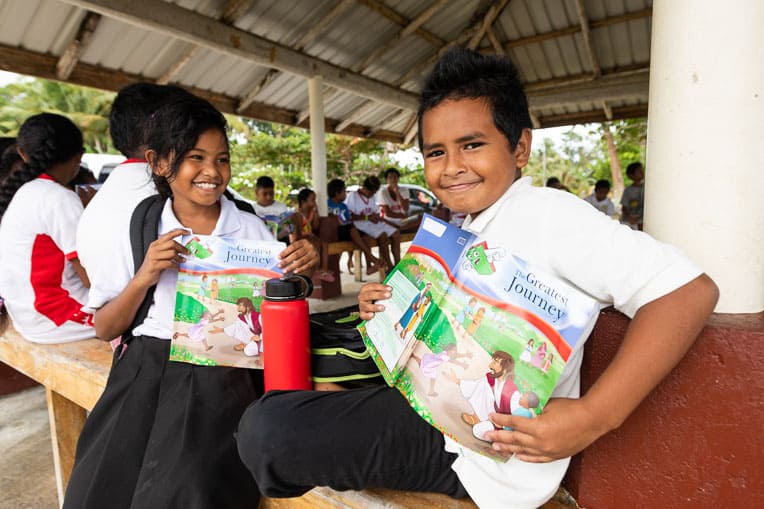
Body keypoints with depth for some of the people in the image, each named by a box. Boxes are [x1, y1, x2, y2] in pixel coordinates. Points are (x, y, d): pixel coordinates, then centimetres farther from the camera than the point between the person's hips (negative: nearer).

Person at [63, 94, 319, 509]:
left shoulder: (251, 229, 5)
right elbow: (104, 330, 8)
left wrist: (301, 269, -10)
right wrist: (144, 278, -9)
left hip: (223, 367, -1)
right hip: (148, 362, 2)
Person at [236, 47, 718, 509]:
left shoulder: (546, 213, -18)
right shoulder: (468, 231, 8)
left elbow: (691, 291, -23)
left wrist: (593, 417, -30)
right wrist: (393, 312, -1)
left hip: (480, 457, -8)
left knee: (265, 431, -19)